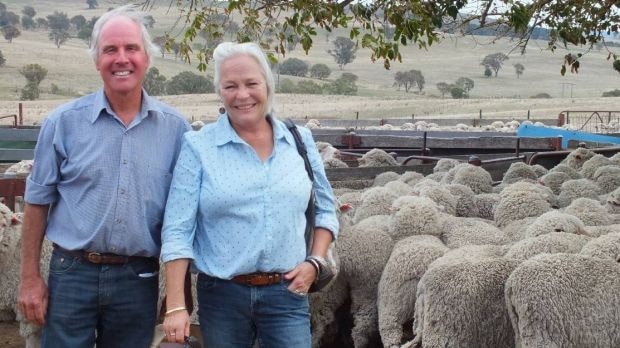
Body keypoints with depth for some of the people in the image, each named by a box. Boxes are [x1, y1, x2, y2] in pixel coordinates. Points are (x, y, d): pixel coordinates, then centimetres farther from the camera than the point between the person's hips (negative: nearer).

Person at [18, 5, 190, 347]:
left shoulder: (175, 128, 2)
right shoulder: (63, 122, -2)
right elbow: (38, 201, 3)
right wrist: (30, 278, 0)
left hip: (139, 279, 1)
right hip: (72, 273, -1)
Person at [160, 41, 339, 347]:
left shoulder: (300, 141, 5)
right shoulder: (198, 147, -3)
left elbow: (325, 210, 16)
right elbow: (177, 230, -7)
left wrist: (315, 262, 0)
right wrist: (176, 306, -12)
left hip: (287, 293, 1)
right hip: (221, 295, -1)